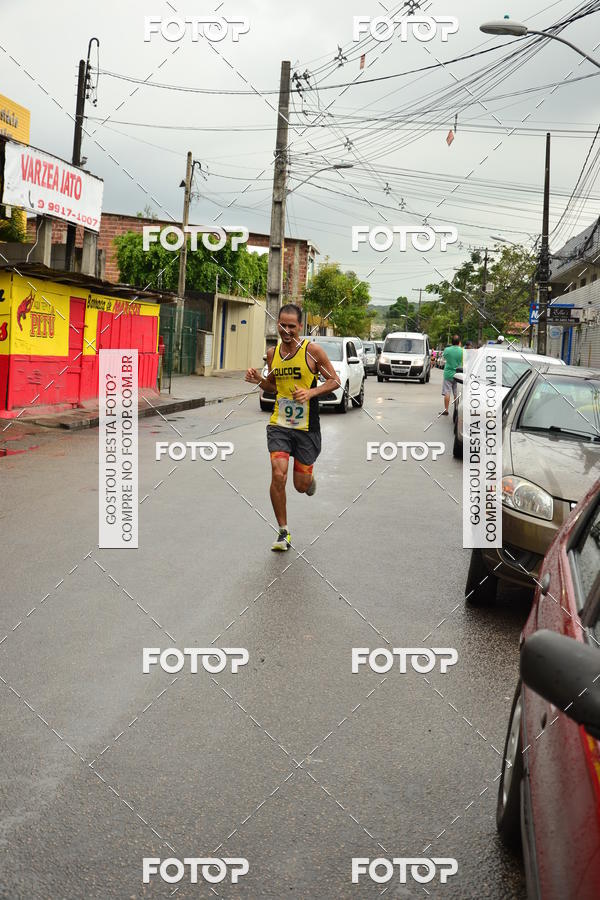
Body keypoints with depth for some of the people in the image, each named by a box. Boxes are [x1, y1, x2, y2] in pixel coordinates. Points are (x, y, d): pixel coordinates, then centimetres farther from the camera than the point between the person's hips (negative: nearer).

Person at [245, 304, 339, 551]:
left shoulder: (312, 350, -8)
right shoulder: (272, 353, 5)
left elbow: (334, 381, -4)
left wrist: (311, 392, -19)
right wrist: (258, 380, -1)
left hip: (307, 427, -2)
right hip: (279, 424, 2)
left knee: (301, 485, 5)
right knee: (278, 475, -15)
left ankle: (309, 478, 45)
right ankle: (283, 532, 1)